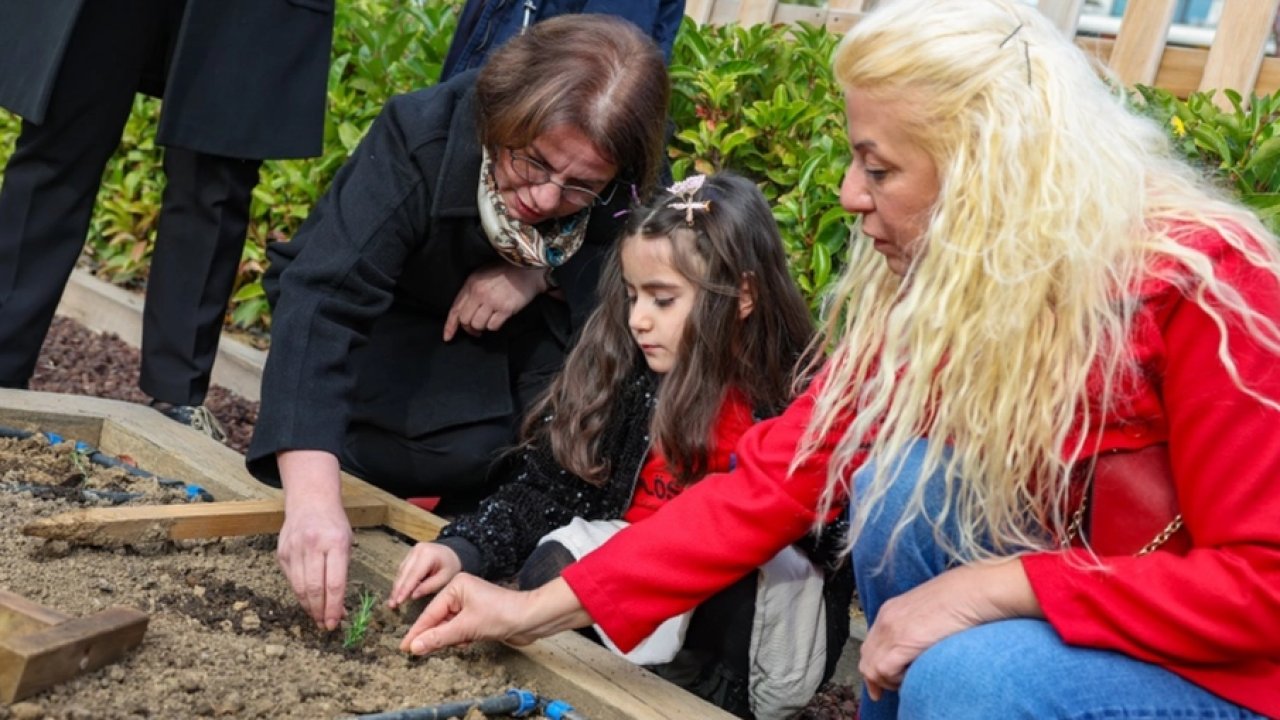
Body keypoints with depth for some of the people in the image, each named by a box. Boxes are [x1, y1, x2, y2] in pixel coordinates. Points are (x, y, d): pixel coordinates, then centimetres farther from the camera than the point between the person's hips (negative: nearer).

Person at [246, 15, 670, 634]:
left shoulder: (635, 191, -24)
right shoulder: (420, 138, -35)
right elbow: (322, 300, -45)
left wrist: (547, 274, -34)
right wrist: (311, 494, -60)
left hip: (523, 339, 3)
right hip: (389, 326, -3)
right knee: (468, 449, -29)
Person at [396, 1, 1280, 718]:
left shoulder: (1198, 285, -26)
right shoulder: (922, 288, -7)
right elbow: (777, 471, -9)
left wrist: (993, 587, -30)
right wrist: (544, 608, -12)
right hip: (1073, 625, 6)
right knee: (906, 480, -17)